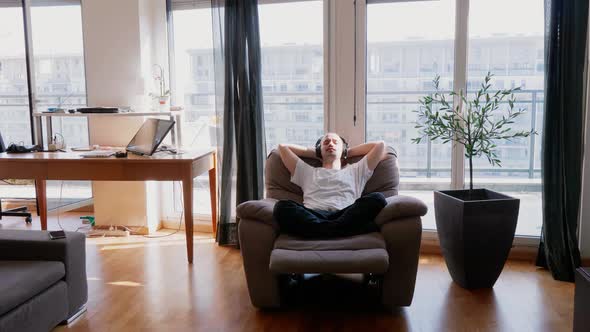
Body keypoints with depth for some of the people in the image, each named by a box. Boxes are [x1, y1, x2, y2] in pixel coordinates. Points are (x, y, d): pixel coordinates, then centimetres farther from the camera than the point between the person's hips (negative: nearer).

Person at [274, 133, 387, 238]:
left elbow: (380, 145, 33)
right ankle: (342, 228, -43)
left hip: (346, 216, 0)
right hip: (313, 217, 0)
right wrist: (314, 153, 42)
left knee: (377, 198, -28)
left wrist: (348, 152, 40)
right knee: (282, 206, -32)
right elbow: (282, 147, 35)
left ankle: (328, 229, -41)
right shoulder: (308, 172, 36)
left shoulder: (355, 171, 35)